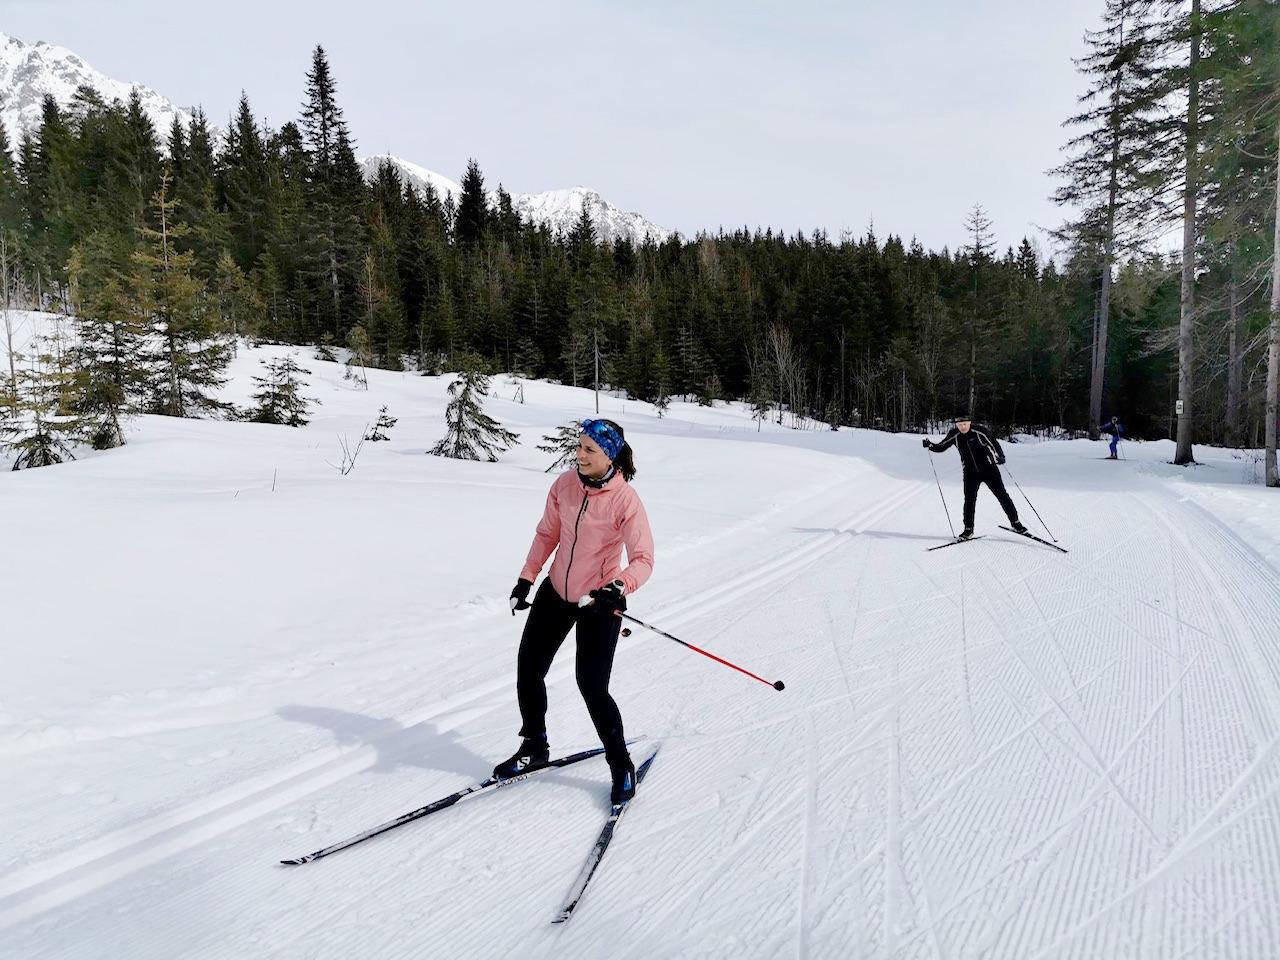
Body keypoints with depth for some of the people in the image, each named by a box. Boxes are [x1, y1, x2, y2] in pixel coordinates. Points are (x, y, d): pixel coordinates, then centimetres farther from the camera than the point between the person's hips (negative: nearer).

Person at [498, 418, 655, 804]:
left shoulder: (625, 499, -21)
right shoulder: (564, 485, -7)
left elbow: (643, 559, -24)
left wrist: (618, 588, -42)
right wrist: (526, 579, 6)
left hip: (600, 603, -6)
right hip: (556, 592, 6)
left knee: (592, 688, -7)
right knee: (528, 671, 11)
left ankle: (621, 767, 16)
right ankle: (534, 747, 35)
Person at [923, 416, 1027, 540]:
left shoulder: (980, 431, -17)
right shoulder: (954, 435, -6)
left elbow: (993, 443, -18)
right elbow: (941, 447, 3)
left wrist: (1000, 456, -35)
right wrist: (930, 445, -16)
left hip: (989, 469, -2)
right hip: (971, 472, 2)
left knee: (1002, 495, 3)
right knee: (969, 499, -6)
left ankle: (1015, 522, 18)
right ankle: (968, 529, 5)